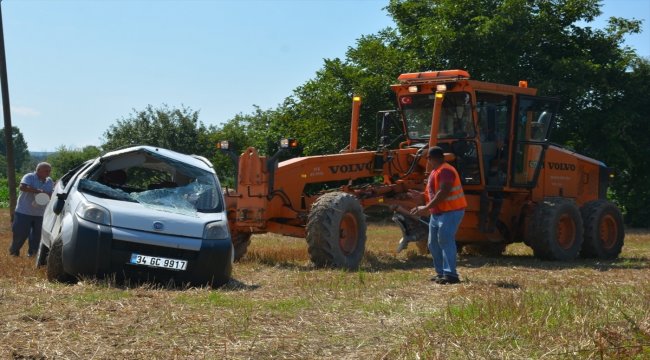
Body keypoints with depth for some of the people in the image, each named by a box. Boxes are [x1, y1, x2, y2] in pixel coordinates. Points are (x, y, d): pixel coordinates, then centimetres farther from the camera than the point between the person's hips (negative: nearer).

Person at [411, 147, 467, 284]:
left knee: (445, 241, -18)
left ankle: (450, 274, -20)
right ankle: (441, 272, 18)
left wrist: (427, 207, -26)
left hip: (450, 212, -11)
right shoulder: (435, 172, 16)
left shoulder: (445, 171, -18)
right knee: (434, 244, 11)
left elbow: (443, 193, -27)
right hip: (437, 213, 11)